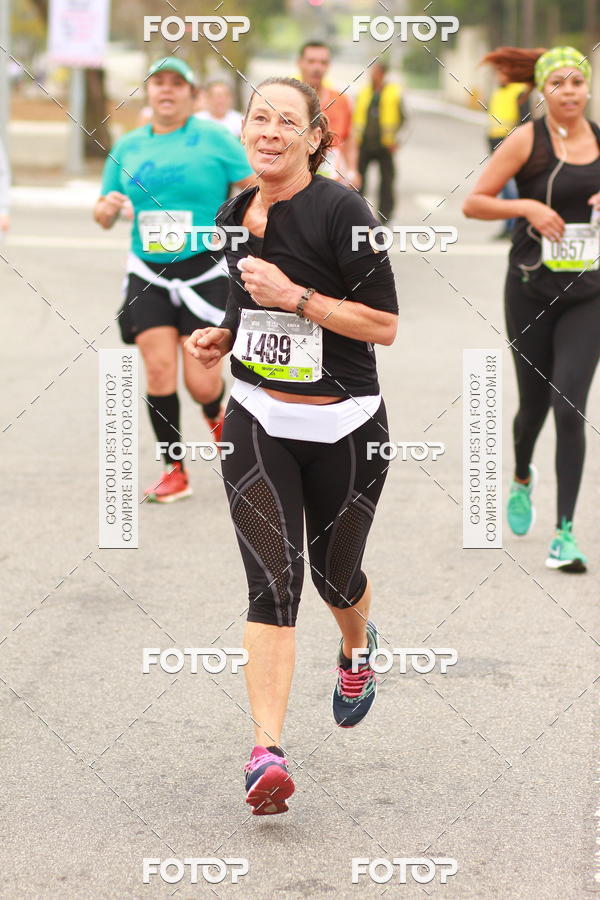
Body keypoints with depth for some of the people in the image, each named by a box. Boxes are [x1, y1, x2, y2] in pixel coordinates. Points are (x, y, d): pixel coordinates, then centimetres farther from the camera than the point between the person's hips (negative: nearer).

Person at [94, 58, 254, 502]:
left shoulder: (215, 138, -2)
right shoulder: (127, 147, 10)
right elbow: (104, 217, 14)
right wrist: (106, 208, -8)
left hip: (205, 270, -3)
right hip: (148, 274, 3)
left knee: (201, 382, -5)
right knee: (158, 367, -9)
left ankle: (217, 415, 34)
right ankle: (174, 470, 5)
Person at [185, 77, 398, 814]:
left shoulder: (341, 211, -14)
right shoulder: (233, 215, 5)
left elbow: (385, 324, -16)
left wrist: (295, 296, -23)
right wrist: (221, 339, 3)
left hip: (345, 429, -3)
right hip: (259, 423, 3)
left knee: (335, 575, 15)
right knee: (273, 579, -12)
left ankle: (358, 647, 52)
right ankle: (267, 751, -19)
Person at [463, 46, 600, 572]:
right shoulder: (527, 140, -6)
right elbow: (473, 204, -6)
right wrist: (526, 206, -20)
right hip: (532, 290, -1)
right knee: (534, 402, 12)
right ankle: (522, 479, 46)